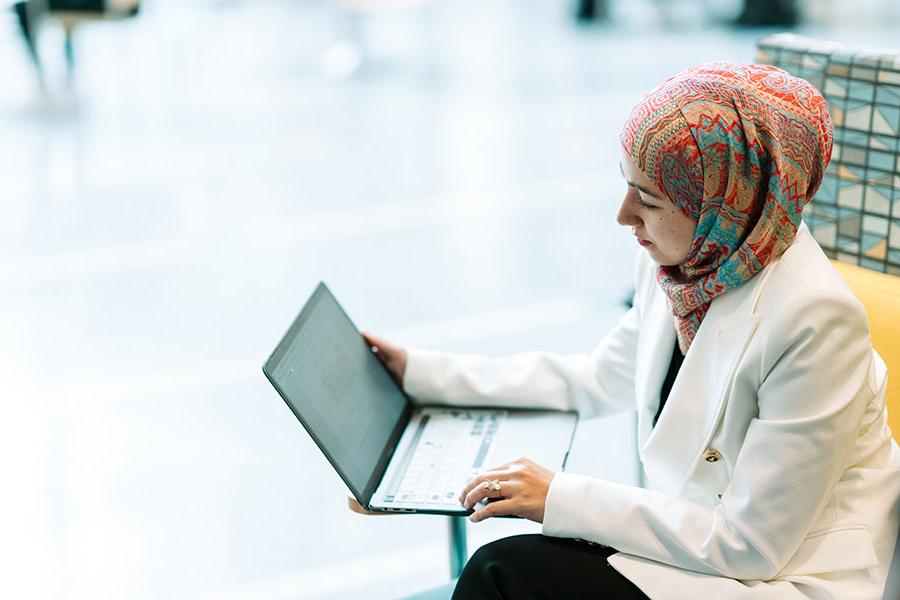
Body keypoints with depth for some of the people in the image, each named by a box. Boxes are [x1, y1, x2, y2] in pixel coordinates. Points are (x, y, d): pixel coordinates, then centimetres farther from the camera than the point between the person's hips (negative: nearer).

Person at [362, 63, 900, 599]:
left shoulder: (815, 320, -27)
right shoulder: (683, 259, -2)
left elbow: (751, 543, -23)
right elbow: (599, 380, 17)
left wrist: (563, 499, -20)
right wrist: (422, 373, 15)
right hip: (698, 531, 7)